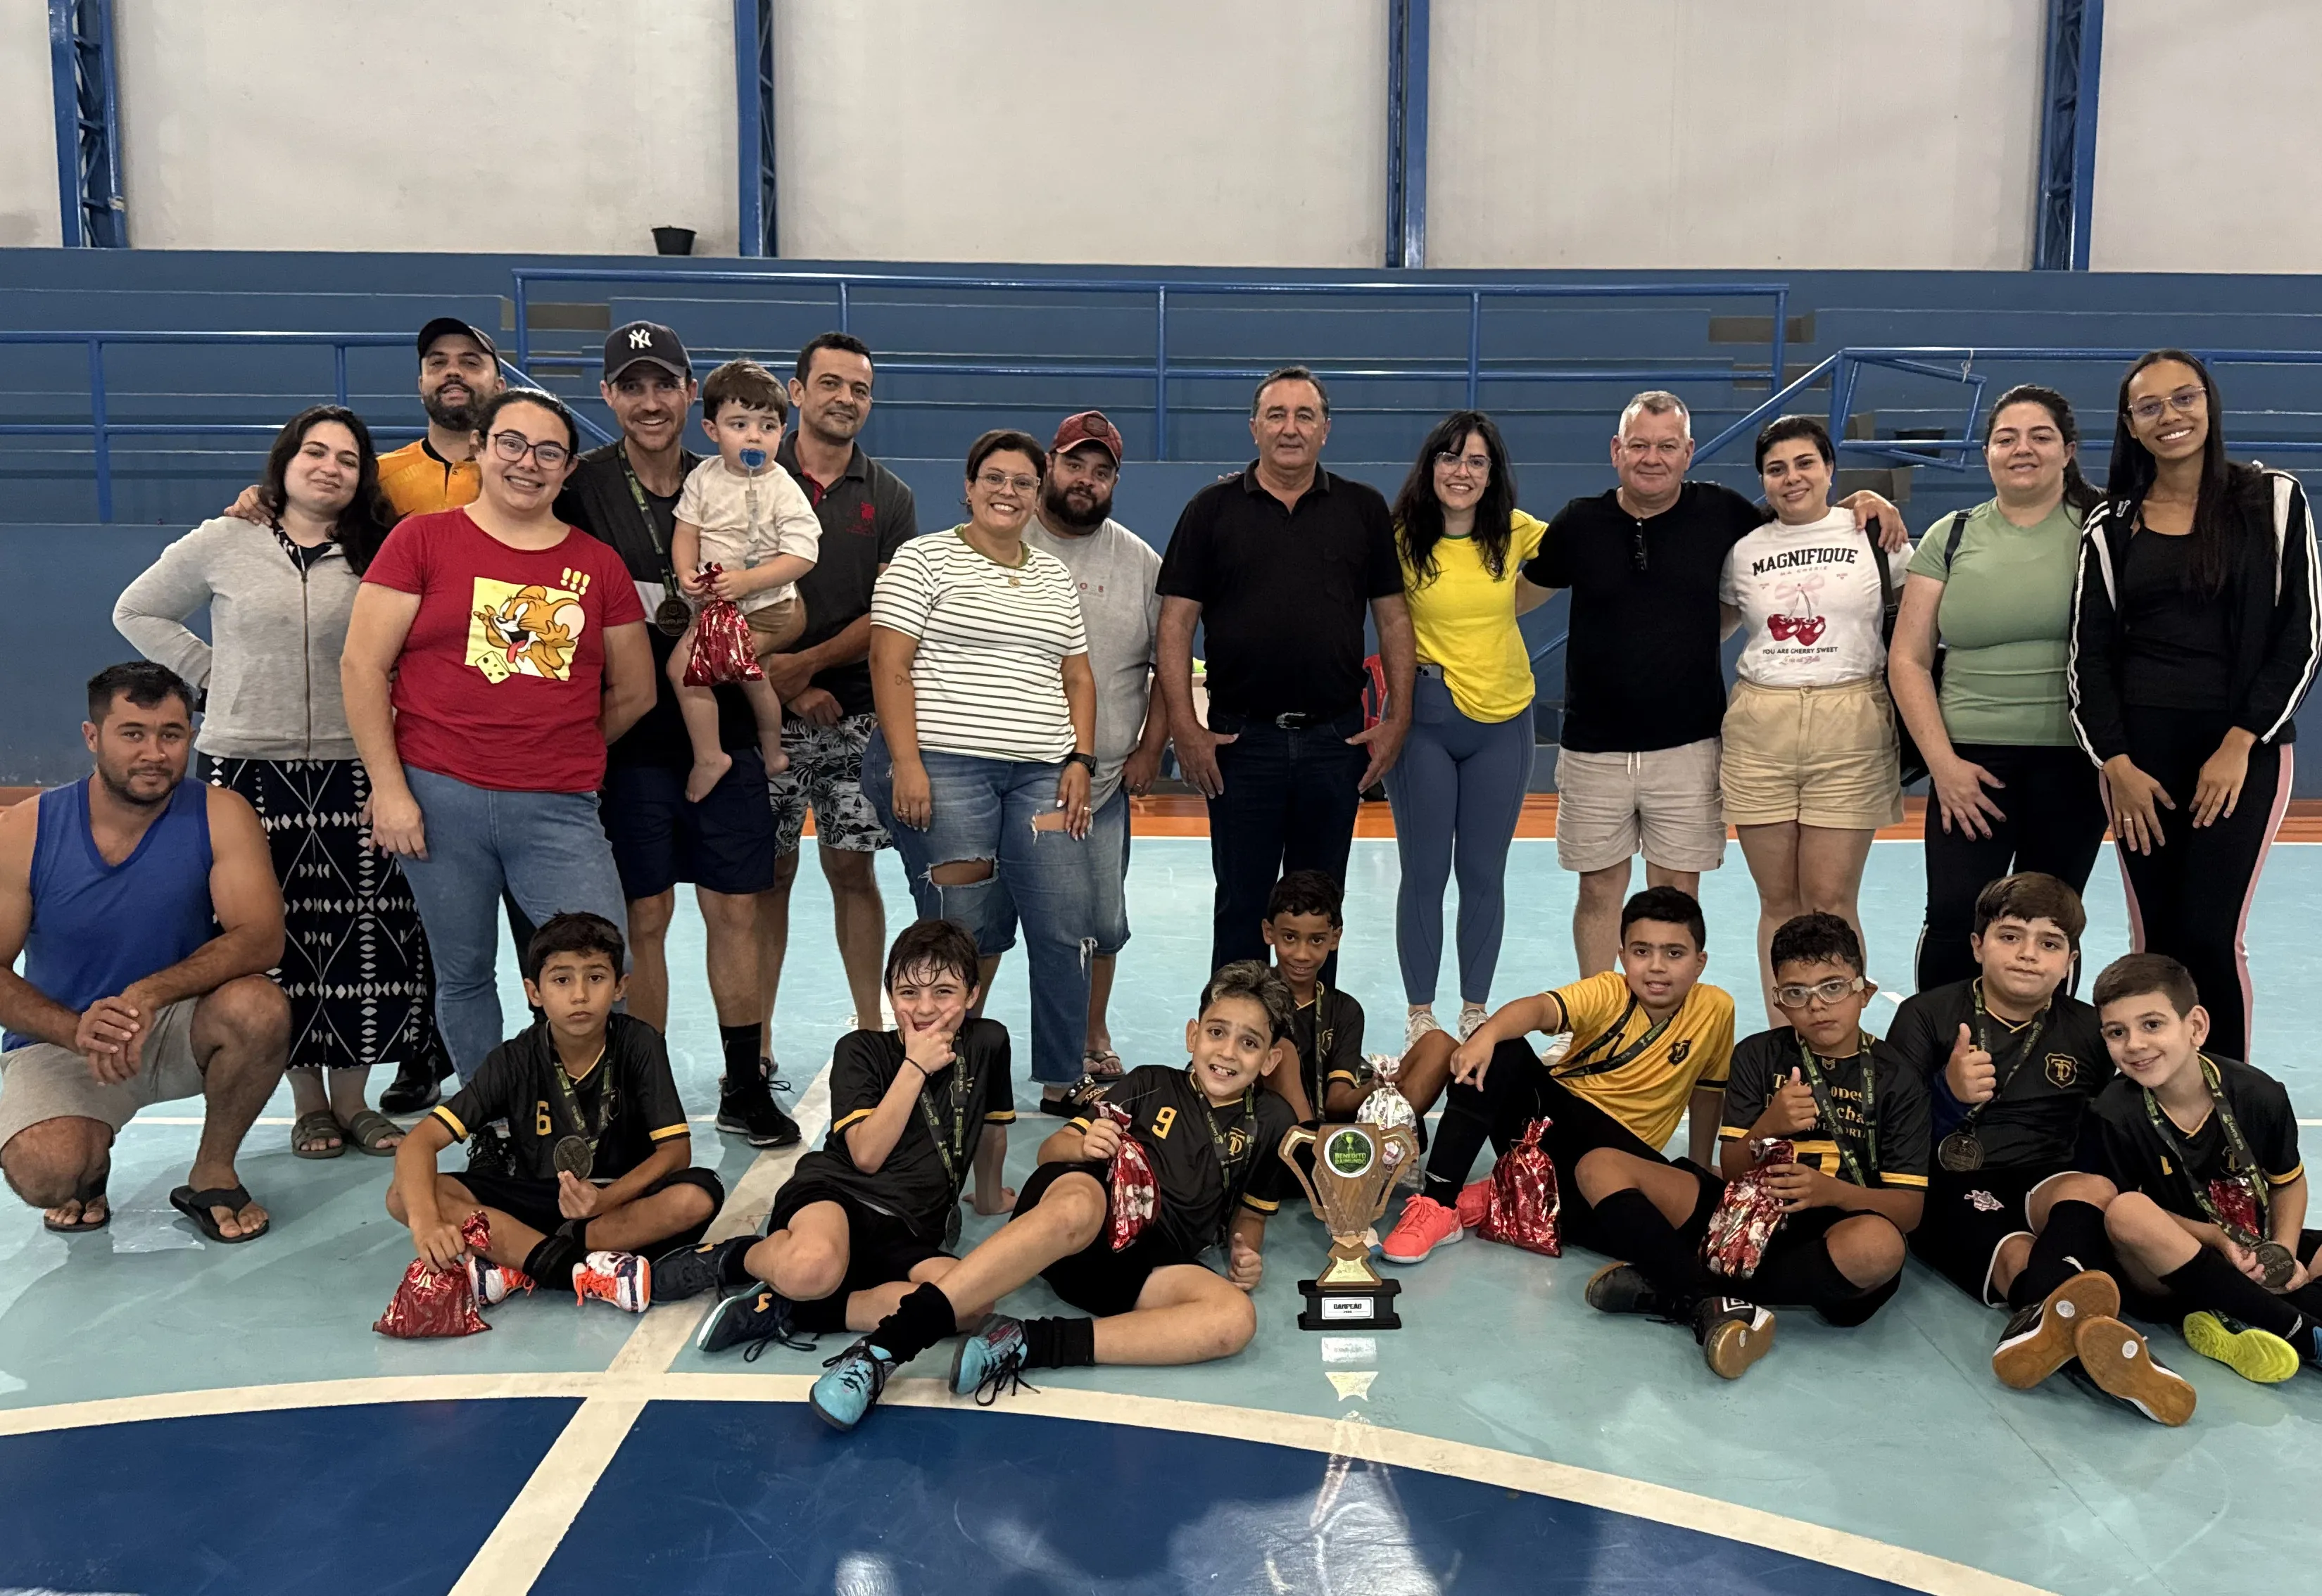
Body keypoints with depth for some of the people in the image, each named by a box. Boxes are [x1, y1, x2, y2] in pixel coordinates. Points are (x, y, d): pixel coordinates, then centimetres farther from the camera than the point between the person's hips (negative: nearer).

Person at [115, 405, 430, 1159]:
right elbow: (137, 612, 15)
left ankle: (350, 1098, 15)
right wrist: (210, 670, 5)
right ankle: (308, 1102, 17)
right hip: (249, 769, 0)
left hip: (353, 771, 0)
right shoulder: (224, 544, 5)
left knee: (366, 938, 0)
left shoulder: (381, 557, 5)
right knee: (274, 937, 3)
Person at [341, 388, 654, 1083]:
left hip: (560, 810, 1)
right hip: (438, 799, -1)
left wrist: (562, 752, 13)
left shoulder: (599, 565, 11)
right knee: (464, 977, 10)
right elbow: (362, 666, 0)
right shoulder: (422, 539, 5)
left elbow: (633, 693, 18)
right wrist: (390, 787, -5)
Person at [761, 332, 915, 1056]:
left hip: (860, 716, 1)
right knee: (769, 872, 3)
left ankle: (871, 1030, 13)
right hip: (768, 715, -1)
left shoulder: (890, 498, 7)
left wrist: (807, 663, -13)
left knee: (853, 867, 4)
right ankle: (757, 1042, 11)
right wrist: (786, 686, -11)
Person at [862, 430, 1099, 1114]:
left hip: (1041, 774, 5)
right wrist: (906, 763, -13)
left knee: (1067, 925, -4)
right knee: (965, 930, -5)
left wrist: (1080, 760, 8)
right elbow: (889, 665, -4)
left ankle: (1061, 1084, 7)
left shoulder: (1054, 576, 20)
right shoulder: (924, 559, 3)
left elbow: (1078, 678, 21)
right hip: (944, 766, -5)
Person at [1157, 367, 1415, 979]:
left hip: (1336, 738, 2)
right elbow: (1177, 621, -2)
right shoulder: (1213, 509, 1)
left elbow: (1393, 616, 7)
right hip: (1241, 738, -1)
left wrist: (1397, 719, 0)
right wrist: (1185, 727, -9)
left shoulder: (1363, 509, 6)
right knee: (1241, 905, 7)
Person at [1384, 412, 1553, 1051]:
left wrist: (1505, 605, 9)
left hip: (1502, 721, 2)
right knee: (1424, 873, 5)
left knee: (1484, 874, 10)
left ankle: (1476, 1010, 24)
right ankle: (1420, 1014, 19)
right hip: (1424, 718, -2)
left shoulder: (1516, 533, -2)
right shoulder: (1400, 539, -9)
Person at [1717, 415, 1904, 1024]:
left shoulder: (1871, 534, 5)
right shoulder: (1745, 550, 11)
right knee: (1778, 900, 5)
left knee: (1831, 900, -4)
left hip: (1849, 728, -2)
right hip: (1759, 730, 2)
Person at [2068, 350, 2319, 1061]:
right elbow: (2089, 652, 6)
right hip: (2138, 755, 2)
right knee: (2155, 942, 2)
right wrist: (2117, 766, -4)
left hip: (2242, 749, -2)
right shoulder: (2111, 526, 8)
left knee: (2211, 936, -9)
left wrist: (2241, 743, -9)